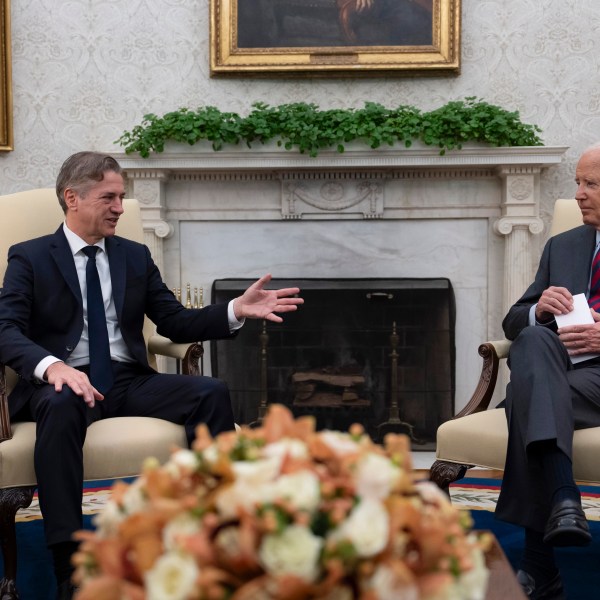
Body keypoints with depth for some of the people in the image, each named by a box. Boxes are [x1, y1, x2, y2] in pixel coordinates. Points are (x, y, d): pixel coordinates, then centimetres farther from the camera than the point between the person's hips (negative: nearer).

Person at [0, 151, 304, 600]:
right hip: (63, 383, -4)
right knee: (62, 407, -39)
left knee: (212, 392, -22)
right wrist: (52, 366, -30)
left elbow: (177, 323, 14)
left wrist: (237, 311, -4)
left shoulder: (135, 256, 17)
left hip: (128, 381, 4)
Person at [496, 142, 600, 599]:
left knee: (525, 404, -32)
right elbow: (513, 323, 20)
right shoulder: (562, 246, 24)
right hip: (555, 374, 4)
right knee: (534, 338, -33)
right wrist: (539, 310, -5)